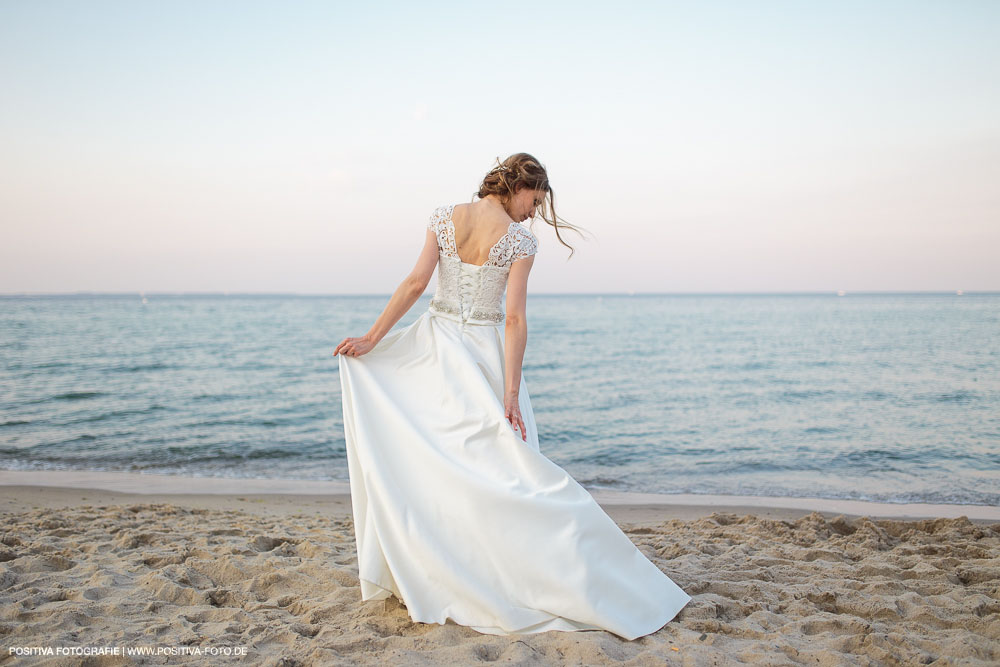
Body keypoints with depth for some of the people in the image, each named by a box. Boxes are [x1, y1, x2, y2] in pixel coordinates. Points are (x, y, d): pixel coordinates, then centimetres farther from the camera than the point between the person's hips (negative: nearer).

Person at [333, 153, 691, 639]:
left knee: (421, 456, 11)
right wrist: (511, 395, -14)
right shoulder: (521, 240, -7)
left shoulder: (443, 216, 0)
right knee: (502, 467, 2)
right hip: (484, 351, -3)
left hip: (434, 345, 3)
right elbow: (515, 319, -13)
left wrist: (372, 337, -4)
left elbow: (415, 283, -7)